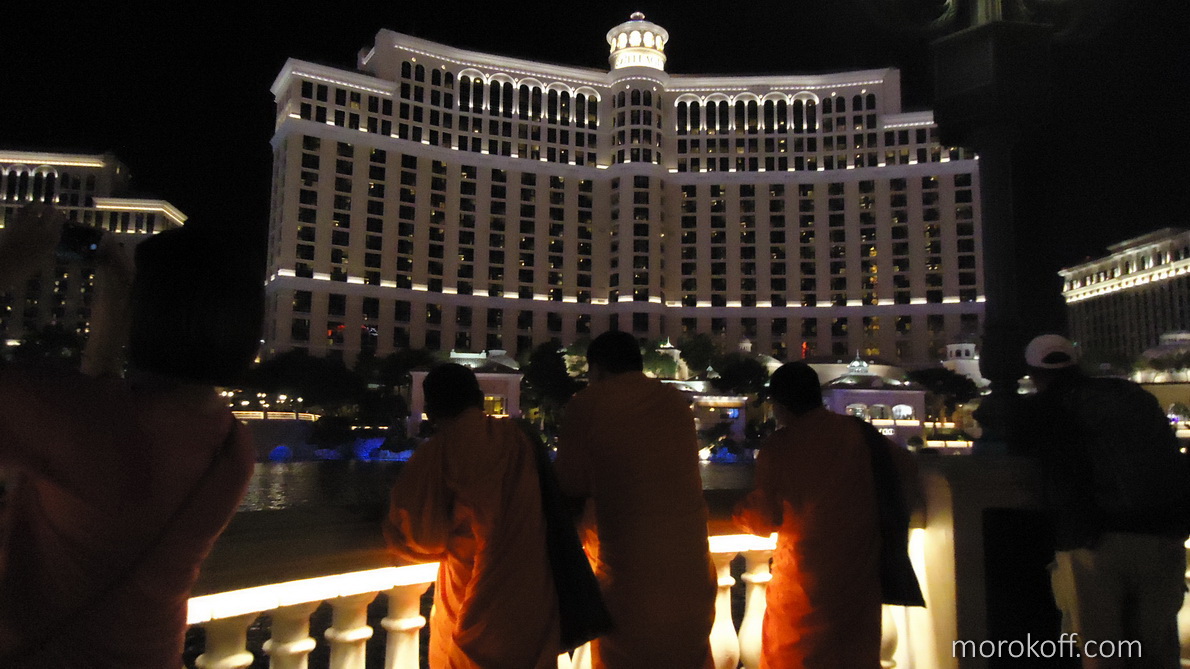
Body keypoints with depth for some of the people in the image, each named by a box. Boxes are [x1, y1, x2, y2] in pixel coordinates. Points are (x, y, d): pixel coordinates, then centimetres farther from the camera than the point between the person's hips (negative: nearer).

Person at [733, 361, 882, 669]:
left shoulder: (777, 446, -12)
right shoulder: (858, 431, -4)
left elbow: (766, 520, -9)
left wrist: (741, 511, 11)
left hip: (805, 574, -3)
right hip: (859, 571, 4)